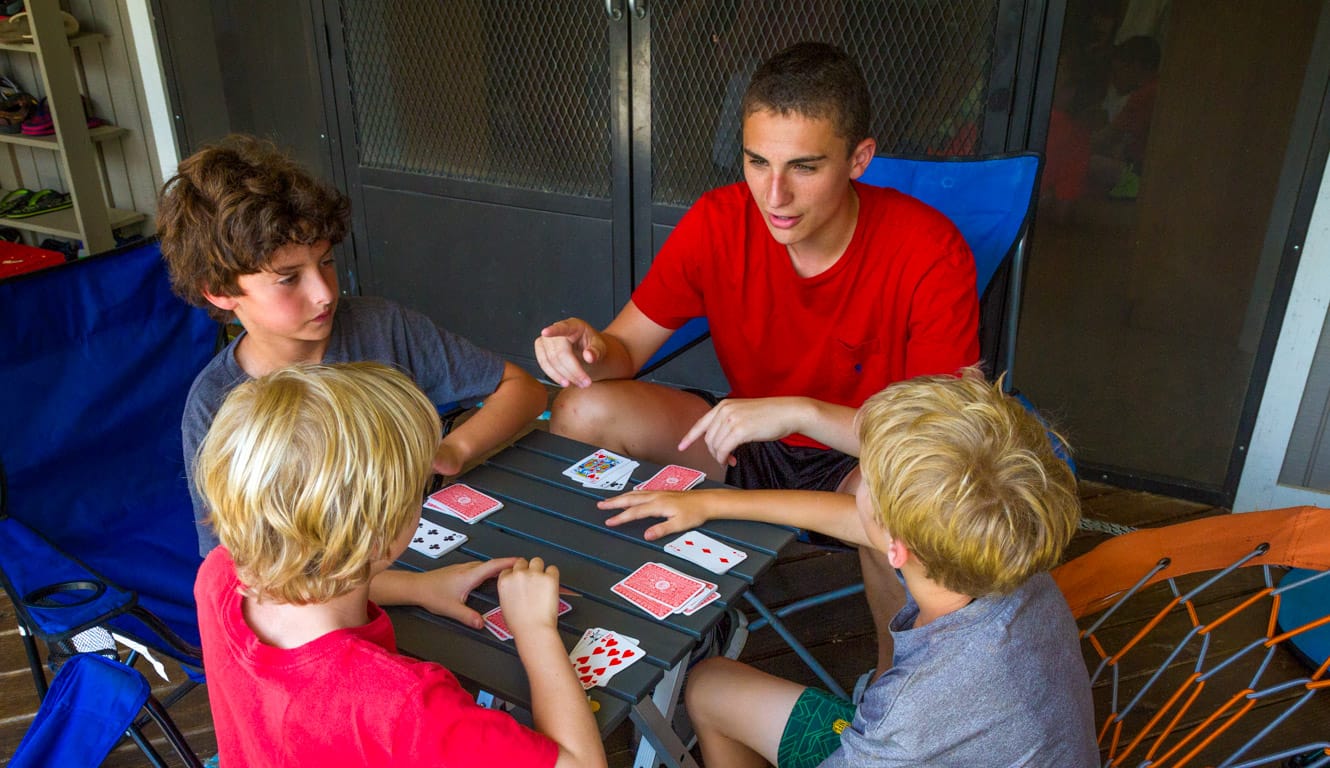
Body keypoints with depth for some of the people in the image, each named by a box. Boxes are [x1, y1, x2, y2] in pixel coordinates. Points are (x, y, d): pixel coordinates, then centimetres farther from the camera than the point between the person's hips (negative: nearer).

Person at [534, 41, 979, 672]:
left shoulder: (930, 252, -23)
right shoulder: (718, 223, -14)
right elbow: (627, 348, -5)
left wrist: (800, 411, -37)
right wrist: (588, 349, -30)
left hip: (864, 460, -2)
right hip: (746, 439, 3)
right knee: (582, 411, -17)